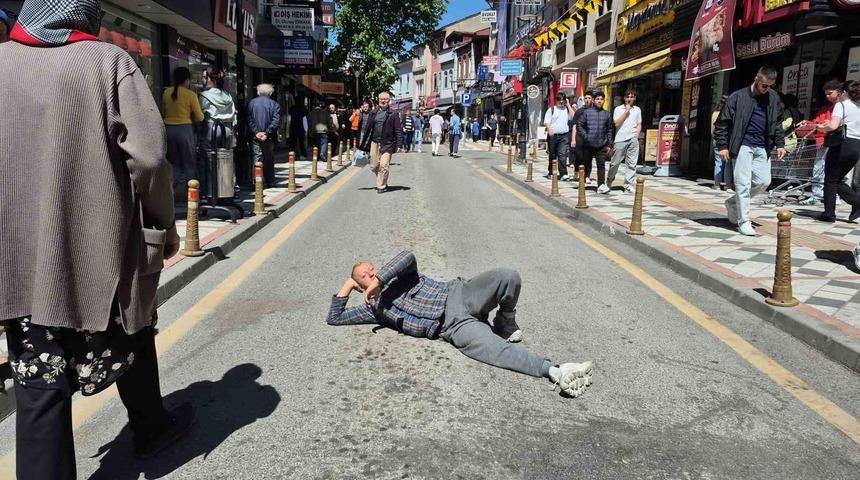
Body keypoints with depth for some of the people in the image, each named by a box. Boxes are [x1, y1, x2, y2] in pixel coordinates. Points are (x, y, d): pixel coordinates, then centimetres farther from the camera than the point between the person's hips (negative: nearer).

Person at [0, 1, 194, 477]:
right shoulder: (109, 61, -5)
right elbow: (148, 156, -13)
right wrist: (162, 224, 0)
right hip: (101, 246, -1)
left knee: (40, 383, 7)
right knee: (130, 341, 22)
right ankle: (150, 428, 42)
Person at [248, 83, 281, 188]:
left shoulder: (251, 103, 4)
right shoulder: (274, 104, 0)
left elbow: (249, 120, -3)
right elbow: (276, 121, -10)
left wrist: (255, 132, -7)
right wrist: (267, 133, -12)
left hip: (255, 136, 0)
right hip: (269, 137, 0)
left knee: (257, 158, 0)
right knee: (269, 159, 10)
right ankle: (270, 182, 15)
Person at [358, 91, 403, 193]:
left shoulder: (393, 115, 0)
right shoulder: (373, 113, 11)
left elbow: (399, 131, -2)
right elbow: (367, 128, 13)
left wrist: (399, 145, -9)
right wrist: (363, 144, 11)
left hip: (387, 144, -4)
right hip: (374, 143, 4)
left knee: (383, 165, -10)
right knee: (374, 166, 7)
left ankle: (382, 186, 4)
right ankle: (382, 181, 30)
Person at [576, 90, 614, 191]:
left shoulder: (607, 114, 8)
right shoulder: (587, 112, 2)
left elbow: (609, 130, 11)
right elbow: (579, 125, 2)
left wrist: (609, 144, 7)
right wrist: (585, 135, -10)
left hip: (602, 145, 1)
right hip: (588, 144, -1)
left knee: (601, 165, -7)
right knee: (586, 163, 10)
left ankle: (601, 185, -10)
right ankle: (584, 180, 27)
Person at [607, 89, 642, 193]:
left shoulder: (637, 110, 15)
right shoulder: (618, 109, 5)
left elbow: (639, 124, 18)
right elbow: (617, 123, -6)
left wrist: (637, 134, 1)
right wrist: (626, 111, -7)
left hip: (633, 140, 3)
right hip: (620, 139, -3)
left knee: (631, 164, 0)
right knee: (615, 163, -2)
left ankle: (629, 185, 3)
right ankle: (608, 184, 8)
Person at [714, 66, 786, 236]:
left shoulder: (773, 98, 9)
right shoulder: (738, 97, -7)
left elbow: (777, 123, 19)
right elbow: (722, 123, -4)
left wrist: (780, 144, 10)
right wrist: (722, 145, -11)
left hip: (762, 148, 6)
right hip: (743, 146, -5)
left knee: (764, 181, 5)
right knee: (743, 183, -6)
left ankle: (733, 202, 26)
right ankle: (743, 221, 1)